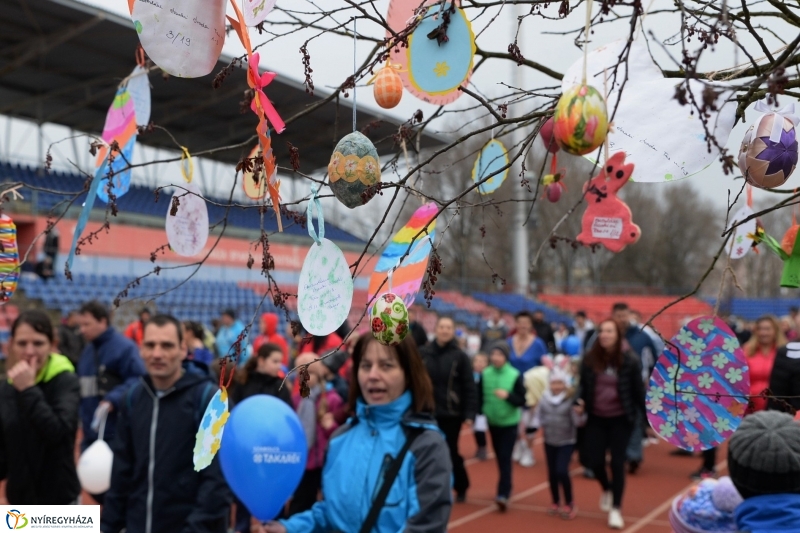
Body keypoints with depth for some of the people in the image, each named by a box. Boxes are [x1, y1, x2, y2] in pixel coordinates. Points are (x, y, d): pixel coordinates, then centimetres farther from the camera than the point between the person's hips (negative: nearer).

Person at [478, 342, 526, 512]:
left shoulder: (515, 376, -13)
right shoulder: (485, 374, -5)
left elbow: (522, 401, -11)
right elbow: (479, 396, 1)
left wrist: (507, 396, -27)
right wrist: (482, 411, -13)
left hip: (510, 423, -4)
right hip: (493, 422, 4)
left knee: (505, 458, -7)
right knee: (499, 458, 15)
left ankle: (503, 494, -8)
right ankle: (506, 488, 32)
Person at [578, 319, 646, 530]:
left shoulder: (629, 360, -12)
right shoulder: (589, 359, -6)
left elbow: (638, 390, -6)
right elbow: (583, 387, 3)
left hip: (620, 419, -2)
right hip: (596, 418, 2)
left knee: (617, 462, 2)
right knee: (595, 461, 3)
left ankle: (616, 510, 16)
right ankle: (607, 490, 38)